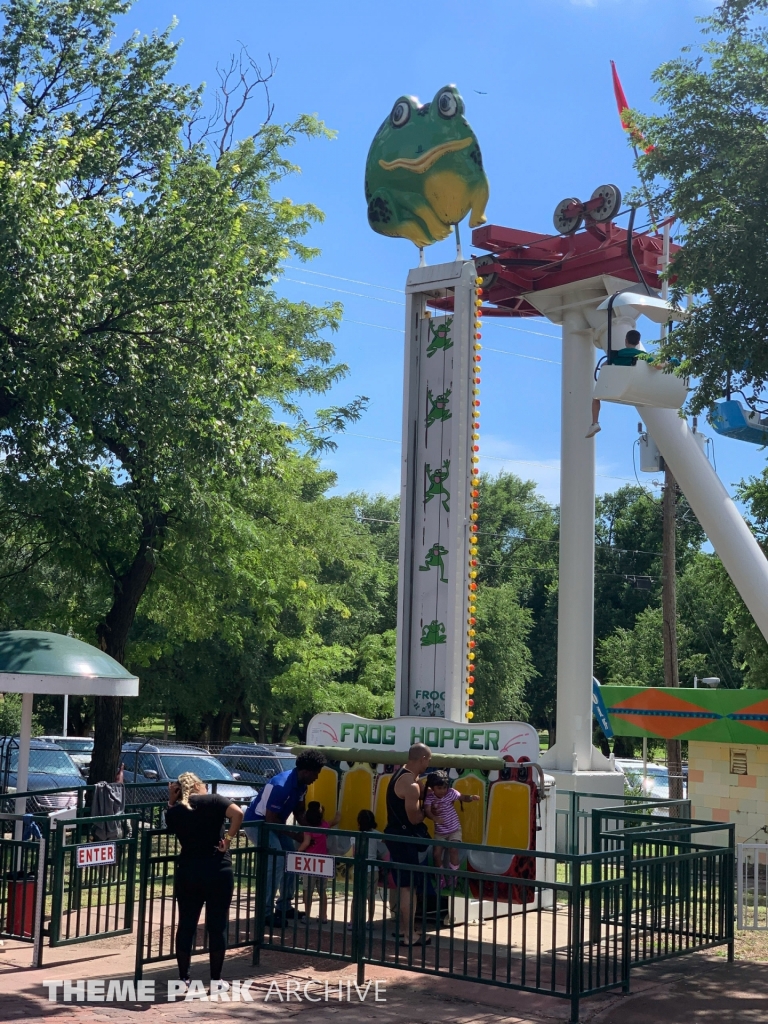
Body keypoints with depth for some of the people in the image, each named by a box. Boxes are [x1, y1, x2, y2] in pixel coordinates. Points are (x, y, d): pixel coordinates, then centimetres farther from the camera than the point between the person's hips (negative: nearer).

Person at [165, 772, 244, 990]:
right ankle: (216, 979, 12)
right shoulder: (213, 800, -3)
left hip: (187, 872, 2)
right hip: (218, 870, -2)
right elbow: (237, 813, -19)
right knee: (217, 925, 7)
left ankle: (183, 978, 15)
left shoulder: (174, 811, 4)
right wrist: (228, 839, -10)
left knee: (186, 925, 12)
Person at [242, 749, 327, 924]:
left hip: (274, 823, 10)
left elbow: (299, 812, 8)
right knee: (276, 862, -18)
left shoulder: (301, 785, -2)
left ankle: (284, 906, 20)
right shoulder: (281, 785, -31)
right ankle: (265, 912, -12)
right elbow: (271, 819, -29)